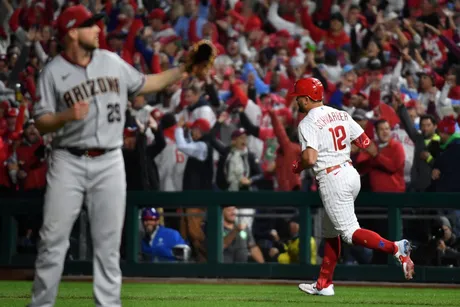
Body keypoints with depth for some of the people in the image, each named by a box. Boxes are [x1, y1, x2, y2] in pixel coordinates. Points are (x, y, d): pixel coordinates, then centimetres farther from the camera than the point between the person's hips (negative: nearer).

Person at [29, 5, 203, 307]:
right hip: (69, 161, -3)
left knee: (109, 242, 3)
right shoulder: (54, 71, -3)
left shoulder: (112, 61, 9)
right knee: (53, 239, -3)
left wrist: (181, 72, 12)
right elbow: (41, 122, -6)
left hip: (109, 162, 3)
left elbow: (143, 84, 21)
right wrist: (67, 116, -24)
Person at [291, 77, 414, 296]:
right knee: (330, 231, 19)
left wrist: (297, 166, 0)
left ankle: (396, 248, -27)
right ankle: (324, 285, 24)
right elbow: (365, 142, 8)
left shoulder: (308, 123, -10)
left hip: (332, 179, -9)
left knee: (350, 232, -8)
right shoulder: (341, 115, 11)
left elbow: (310, 158, -21)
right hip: (351, 174, 9)